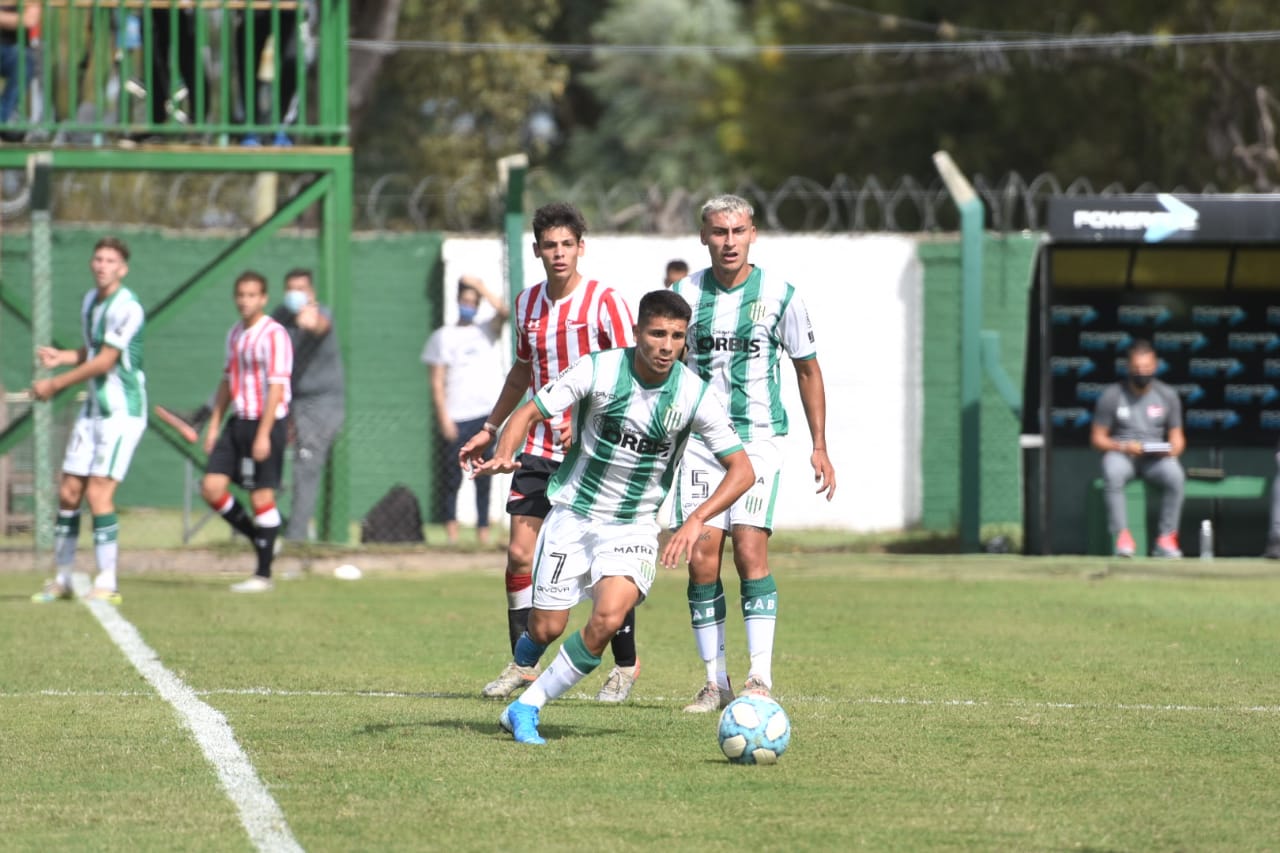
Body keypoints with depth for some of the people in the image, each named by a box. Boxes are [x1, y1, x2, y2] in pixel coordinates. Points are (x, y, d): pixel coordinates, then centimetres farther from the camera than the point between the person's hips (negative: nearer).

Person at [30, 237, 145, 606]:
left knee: (98, 493, -13)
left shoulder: (126, 308, -16)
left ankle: (107, 583, -6)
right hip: (93, 409, 8)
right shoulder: (90, 301, 11)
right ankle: (62, 579, 15)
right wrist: (62, 356, 5)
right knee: (69, 492, 6)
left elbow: (104, 362, -17)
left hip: (122, 411, -8)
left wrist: (54, 385, -10)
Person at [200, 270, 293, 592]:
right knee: (212, 487, -1)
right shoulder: (235, 334, 14)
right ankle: (258, 538, 18)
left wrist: (264, 434, -20)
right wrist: (214, 424, 16)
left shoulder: (274, 335, -12)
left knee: (261, 496, -4)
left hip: (266, 423, -8)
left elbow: (276, 387, -16)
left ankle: (263, 574, 4)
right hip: (238, 422, 8)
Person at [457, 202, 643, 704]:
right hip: (539, 449, 5)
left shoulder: (605, 303, -9)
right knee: (520, 553, -3)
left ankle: (626, 664, 13)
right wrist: (490, 429, 25)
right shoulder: (528, 304, 9)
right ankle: (523, 664, 6)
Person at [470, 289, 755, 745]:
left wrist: (696, 520, -24)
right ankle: (521, 672, 38)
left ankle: (525, 708, -8)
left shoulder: (695, 395, -12)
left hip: (633, 527, 0)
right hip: (572, 514, 0)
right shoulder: (597, 370, -14)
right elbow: (529, 413, -9)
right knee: (546, 629, -1)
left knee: (608, 618, -23)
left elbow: (741, 470, -10)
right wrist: (502, 456, -30)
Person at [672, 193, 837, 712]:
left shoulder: (778, 294, -1)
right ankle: (715, 681, 3)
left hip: (758, 439, -2)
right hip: (698, 440, 2)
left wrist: (819, 447, 6)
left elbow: (807, 368, 9)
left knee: (749, 551, -15)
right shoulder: (685, 295, 3)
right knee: (702, 558, -4)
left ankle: (760, 678, -12)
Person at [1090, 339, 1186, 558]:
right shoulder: (1112, 395, 0)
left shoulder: (1167, 395, 7)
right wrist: (1124, 447, -18)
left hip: (1156, 457, 2)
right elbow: (1097, 438, 0)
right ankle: (1122, 537, -34)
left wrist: (1173, 449, -15)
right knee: (1112, 474, -38)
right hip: (1120, 455, -2)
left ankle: (1166, 539, -25)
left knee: (1175, 474, -32)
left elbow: (1177, 437, 10)